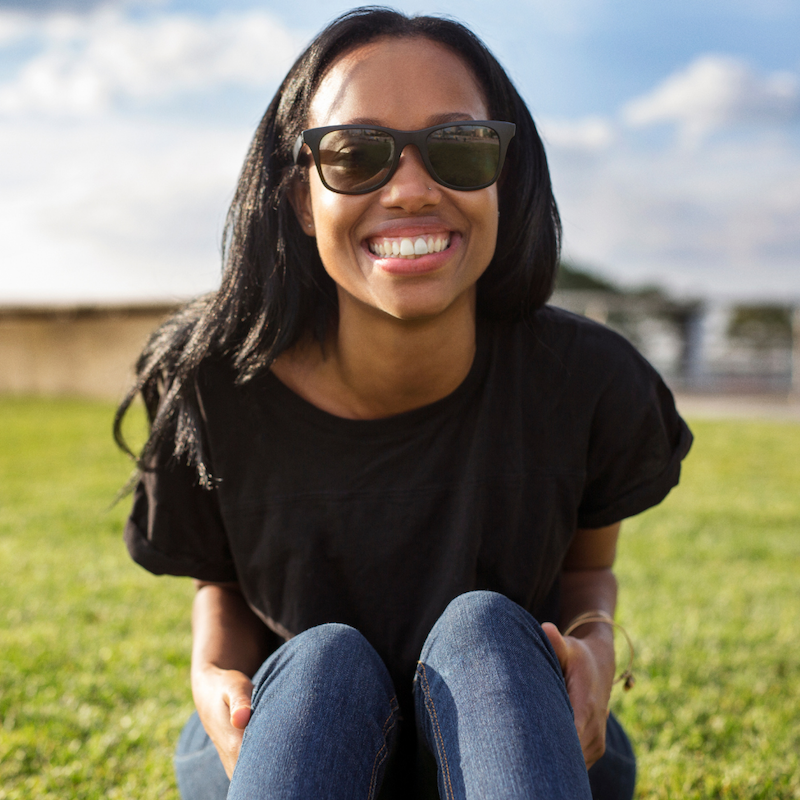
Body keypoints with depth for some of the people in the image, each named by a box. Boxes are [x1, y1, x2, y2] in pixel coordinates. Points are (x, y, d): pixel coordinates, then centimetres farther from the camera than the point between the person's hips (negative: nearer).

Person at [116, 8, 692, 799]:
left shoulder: (592, 385, -19)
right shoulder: (215, 387, -19)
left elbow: (587, 566, 2)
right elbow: (221, 583, 1)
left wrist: (594, 644, -22)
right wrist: (215, 678, -22)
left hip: (520, 734, 1)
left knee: (481, 627, -30)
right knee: (325, 661, -31)